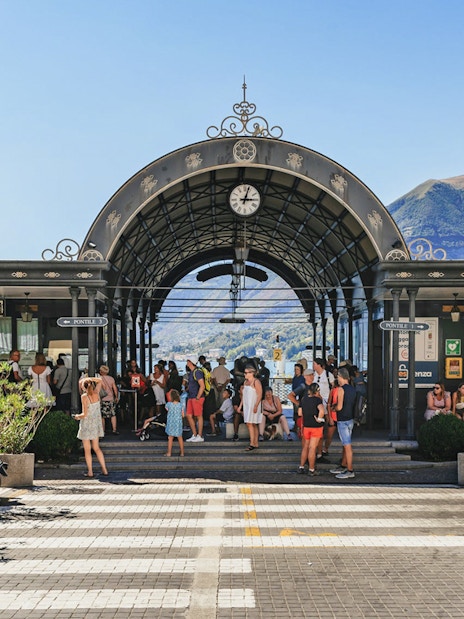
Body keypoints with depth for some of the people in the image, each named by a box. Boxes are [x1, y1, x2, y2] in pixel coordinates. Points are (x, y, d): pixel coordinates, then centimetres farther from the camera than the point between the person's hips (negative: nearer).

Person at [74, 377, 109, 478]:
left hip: (86, 424, -6)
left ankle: (90, 472, 5)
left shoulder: (84, 397, -17)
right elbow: (99, 380, 16)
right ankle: (104, 469, 12)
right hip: (96, 424, 6)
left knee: (87, 450, 4)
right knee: (96, 448, 15)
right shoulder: (96, 394, -2)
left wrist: (78, 416, 0)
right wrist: (89, 379, 7)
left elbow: (85, 414, -19)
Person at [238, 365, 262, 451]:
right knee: (253, 425, 8)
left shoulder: (256, 382, -10)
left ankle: (252, 444, -15)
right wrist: (241, 405, 16)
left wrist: (256, 406, -23)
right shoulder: (245, 382, 16)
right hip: (246, 405, 8)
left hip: (253, 405, -8)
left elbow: (260, 395, -15)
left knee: (250, 424, -15)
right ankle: (256, 444, 10)